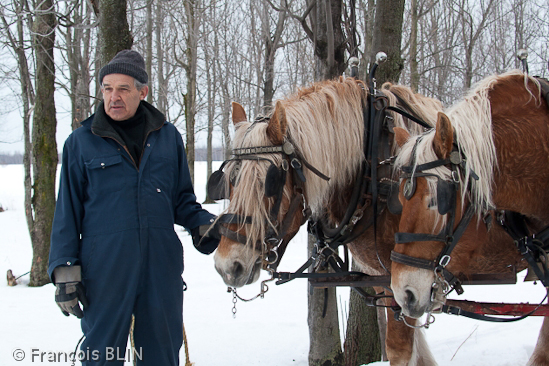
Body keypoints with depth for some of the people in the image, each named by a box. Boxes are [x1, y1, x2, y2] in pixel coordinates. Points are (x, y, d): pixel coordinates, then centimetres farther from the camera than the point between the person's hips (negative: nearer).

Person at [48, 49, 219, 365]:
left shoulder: (168, 136, 7)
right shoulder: (81, 142, 1)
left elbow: (182, 198, 14)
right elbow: (68, 210, 3)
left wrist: (203, 224, -5)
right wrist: (65, 268, -2)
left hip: (162, 264, 2)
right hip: (105, 267, -2)